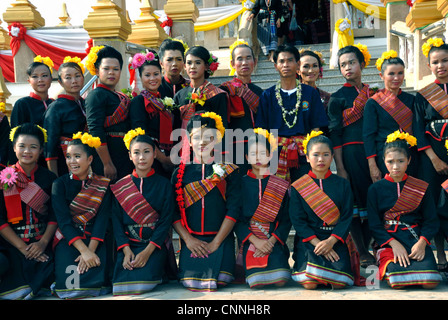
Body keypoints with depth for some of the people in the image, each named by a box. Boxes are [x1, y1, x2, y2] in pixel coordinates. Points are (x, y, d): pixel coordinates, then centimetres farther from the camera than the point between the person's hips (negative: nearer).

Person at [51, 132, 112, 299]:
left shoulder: (103, 184, 3)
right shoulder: (60, 184, -1)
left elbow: (102, 219, -5)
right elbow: (64, 221, -11)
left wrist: (90, 250, -21)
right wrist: (84, 250, -24)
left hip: (95, 239, 1)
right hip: (68, 239, -1)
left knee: (96, 277, -24)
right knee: (70, 281, -25)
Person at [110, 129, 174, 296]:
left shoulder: (164, 184, 2)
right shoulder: (120, 187, 7)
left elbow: (166, 220, -3)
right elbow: (117, 220, 3)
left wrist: (147, 251, -15)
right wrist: (126, 250, -13)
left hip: (155, 244, -2)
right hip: (128, 243, 2)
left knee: (142, 284, -25)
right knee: (122, 282, -23)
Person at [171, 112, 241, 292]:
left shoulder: (229, 171, 4)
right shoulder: (180, 173, 8)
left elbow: (233, 210, -4)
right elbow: (173, 212, 3)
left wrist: (215, 243, -10)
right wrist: (188, 239, -10)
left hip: (221, 240, -1)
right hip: (190, 241, 1)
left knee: (215, 282, -18)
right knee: (191, 283, -15)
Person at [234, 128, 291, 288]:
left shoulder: (280, 186, 8)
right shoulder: (241, 184, 6)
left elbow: (286, 219, 4)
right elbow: (236, 217, 1)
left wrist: (271, 242, -11)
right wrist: (256, 241, -12)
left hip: (274, 240, 1)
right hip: (249, 240, 0)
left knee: (280, 280, -23)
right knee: (256, 282, -23)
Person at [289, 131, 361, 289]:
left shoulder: (342, 184, 8)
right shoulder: (298, 187, 4)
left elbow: (347, 217, 1)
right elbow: (298, 220, -2)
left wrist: (331, 241, -15)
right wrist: (318, 243, -16)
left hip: (337, 239, 1)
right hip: (308, 240, -1)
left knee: (339, 282, -24)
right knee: (309, 284, -24)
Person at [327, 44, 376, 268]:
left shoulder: (373, 94, 15)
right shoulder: (337, 97, 2)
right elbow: (334, 134, -4)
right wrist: (340, 168, -11)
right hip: (351, 154, -4)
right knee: (354, 202, -3)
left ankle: (366, 248, 16)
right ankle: (361, 253, 8)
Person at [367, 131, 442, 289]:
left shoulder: (421, 188, 10)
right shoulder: (376, 189, 6)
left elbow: (431, 221, 7)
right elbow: (374, 225, 2)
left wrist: (422, 242, -12)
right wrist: (394, 244, -14)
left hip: (416, 239, 2)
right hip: (387, 240, -1)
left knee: (430, 281, -25)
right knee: (397, 281, -29)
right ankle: (386, 266, 5)